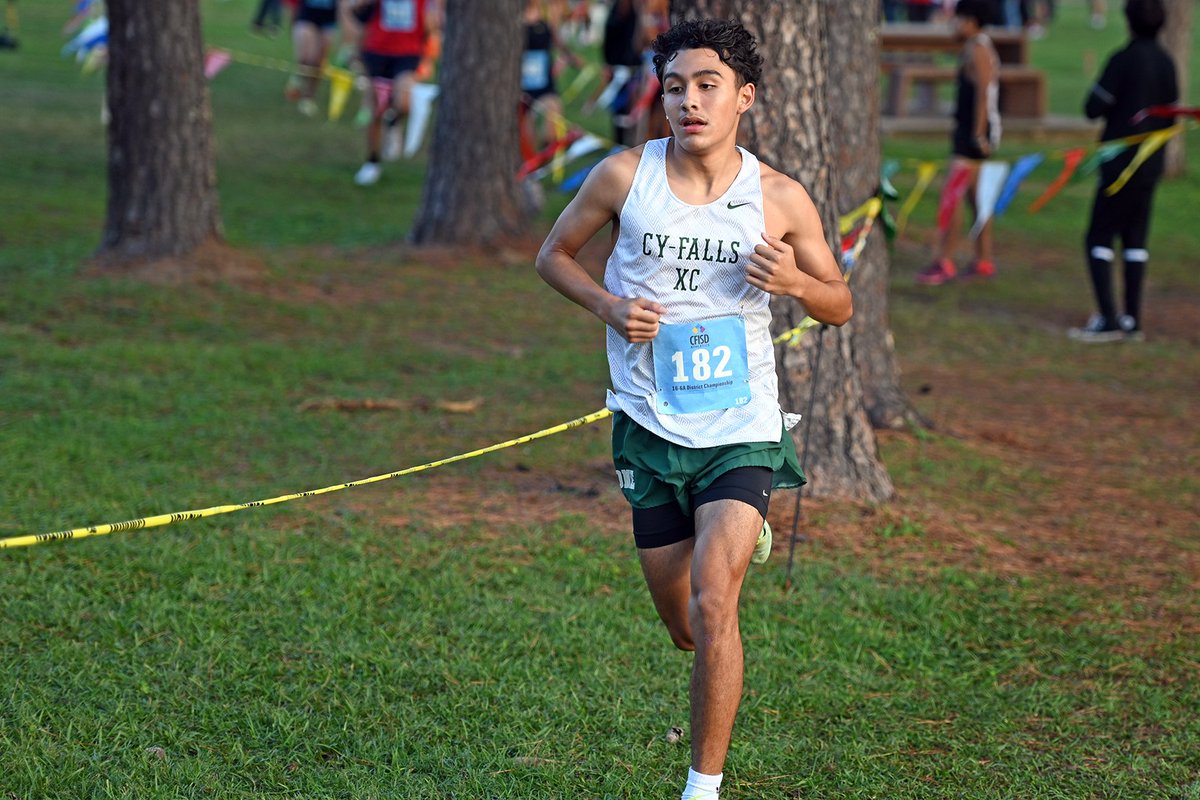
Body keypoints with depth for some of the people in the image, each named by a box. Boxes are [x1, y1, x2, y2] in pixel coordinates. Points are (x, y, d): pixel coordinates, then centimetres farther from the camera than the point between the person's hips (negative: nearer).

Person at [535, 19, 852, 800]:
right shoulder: (625, 176, -4)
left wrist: (796, 281, -15)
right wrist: (607, 304, -10)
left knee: (712, 603, -20)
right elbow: (554, 254, 10)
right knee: (686, 631, 12)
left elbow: (841, 304, 8)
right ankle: (741, 537, 49)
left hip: (742, 426, -2)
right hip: (651, 427, 2)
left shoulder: (780, 198, -4)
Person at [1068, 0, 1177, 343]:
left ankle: (1108, 320, -8)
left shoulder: (1124, 59, -15)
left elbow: (1093, 109, -13)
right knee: (1135, 238, 12)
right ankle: (1132, 320, 13)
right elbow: (1170, 118, 12)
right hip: (1152, 164, 7)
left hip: (1121, 163, -7)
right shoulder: (1167, 64, 5)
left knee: (1098, 238, -1)